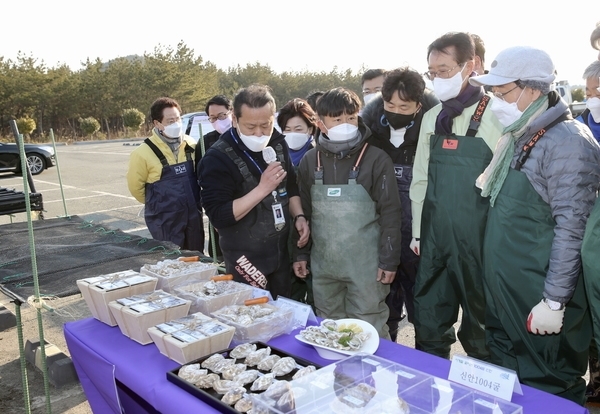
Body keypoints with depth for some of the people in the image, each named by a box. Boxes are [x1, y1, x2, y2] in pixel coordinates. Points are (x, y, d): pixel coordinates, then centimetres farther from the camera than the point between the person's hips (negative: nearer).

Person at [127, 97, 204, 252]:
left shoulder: (190, 145, 1)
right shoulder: (144, 153, -13)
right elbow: (136, 186, -2)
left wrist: (189, 201, 14)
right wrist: (158, 204, 9)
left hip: (193, 215, 5)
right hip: (165, 220, -5)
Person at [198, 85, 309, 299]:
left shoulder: (278, 144, 1)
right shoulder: (218, 158, -19)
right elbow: (218, 216, -23)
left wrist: (299, 216, -1)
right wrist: (263, 188, -28)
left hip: (283, 253, 6)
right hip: (246, 261, -5)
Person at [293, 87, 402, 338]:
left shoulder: (376, 159, -9)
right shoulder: (310, 161, 2)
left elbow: (390, 212, -7)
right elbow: (303, 211, 10)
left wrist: (389, 260, -8)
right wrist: (301, 253, 10)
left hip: (366, 266, -4)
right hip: (323, 264, 4)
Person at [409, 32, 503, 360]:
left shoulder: (495, 117, -9)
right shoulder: (432, 118, 8)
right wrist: (418, 232, 12)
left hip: (477, 238, -5)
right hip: (434, 238, 6)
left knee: (479, 323, 10)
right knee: (428, 323, 16)